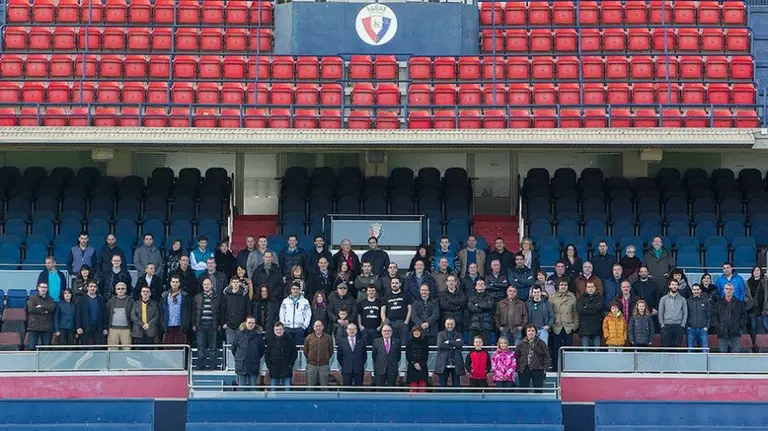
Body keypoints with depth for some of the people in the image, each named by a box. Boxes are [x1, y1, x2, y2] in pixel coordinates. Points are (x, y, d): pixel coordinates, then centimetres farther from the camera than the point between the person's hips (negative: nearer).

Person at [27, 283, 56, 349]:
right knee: (32, 347, -6)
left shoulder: (50, 299, 17)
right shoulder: (33, 299, 10)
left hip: (47, 328, 2)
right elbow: (31, 309, -8)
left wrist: (41, 306, -9)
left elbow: (52, 308, -5)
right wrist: (43, 311, -7)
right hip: (34, 327, -2)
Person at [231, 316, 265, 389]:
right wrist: (238, 357, 10)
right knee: (241, 386, 3)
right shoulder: (239, 333, 1)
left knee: (253, 385, 4)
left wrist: (257, 358, 7)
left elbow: (262, 350, 9)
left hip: (254, 365, 0)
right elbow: (233, 347, 9)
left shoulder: (259, 335, 2)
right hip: (241, 364, 0)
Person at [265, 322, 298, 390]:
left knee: (287, 389, -1)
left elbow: (294, 353, 5)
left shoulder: (290, 340, 5)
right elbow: (266, 354, 11)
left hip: (286, 371, -1)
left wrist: (290, 365, -4)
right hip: (274, 371, 1)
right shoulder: (270, 341, 9)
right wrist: (269, 365, -1)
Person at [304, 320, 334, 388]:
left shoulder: (328, 338, 3)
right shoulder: (308, 338, 3)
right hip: (311, 365, 0)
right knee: (310, 386, 4)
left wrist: (326, 359, 9)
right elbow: (305, 352, 11)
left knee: (324, 386, 2)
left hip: (324, 365, 0)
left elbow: (331, 351, 11)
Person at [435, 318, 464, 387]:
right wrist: (453, 346, -10)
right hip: (443, 364, -1)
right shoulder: (441, 334, 10)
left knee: (456, 385, 2)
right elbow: (440, 345, -8)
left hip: (456, 364, 1)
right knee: (442, 385, 2)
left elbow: (460, 344, -7)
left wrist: (449, 342, -11)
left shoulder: (458, 335, 14)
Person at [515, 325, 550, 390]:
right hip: (524, 370, 1)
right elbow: (516, 357, 8)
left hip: (537, 370, -1)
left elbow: (546, 356, 5)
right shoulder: (521, 344, 7)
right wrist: (517, 368, 1)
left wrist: (545, 368, -4)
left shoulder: (541, 343, 6)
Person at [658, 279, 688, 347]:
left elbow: (685, 313, 8)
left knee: (677, 346, 0)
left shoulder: (682, 299, 10)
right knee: (666, 346, -3)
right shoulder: (663, 299, 9)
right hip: (666, 327, 0)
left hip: (678, 327, 0)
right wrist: (662, 325, -3)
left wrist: (682, 325, -4)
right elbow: (660, 313, 7)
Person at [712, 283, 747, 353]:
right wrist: (717, 326, -5)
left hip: (735, 332, 0)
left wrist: (740, 325, -3)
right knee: (723, 351, 2)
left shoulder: (739, 303, 9)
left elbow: (744, 316, 10)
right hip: (722, 332, 0)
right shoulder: (718, 303, 9)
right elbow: (714, 316, 8)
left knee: (735, 351, -2)